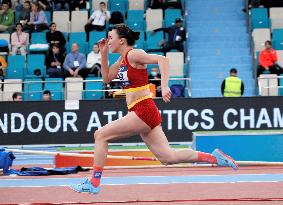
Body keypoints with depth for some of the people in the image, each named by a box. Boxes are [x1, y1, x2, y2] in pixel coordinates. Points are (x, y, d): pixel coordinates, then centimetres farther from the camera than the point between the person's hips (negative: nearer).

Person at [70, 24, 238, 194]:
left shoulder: (133, 54, -10)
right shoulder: (123, 59, 16)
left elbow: (162, 59, -22)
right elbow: (107, 78, 24)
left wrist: (164, 86, -33)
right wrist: (104, 54, 14)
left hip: (144, 110, -10)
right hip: (140, 112, 10)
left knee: (101, 135, -7)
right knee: (168, 157, 7)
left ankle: (94, 183, -4)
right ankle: (214, 157, 11)